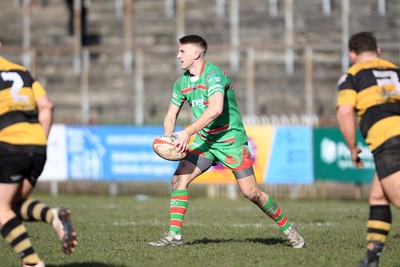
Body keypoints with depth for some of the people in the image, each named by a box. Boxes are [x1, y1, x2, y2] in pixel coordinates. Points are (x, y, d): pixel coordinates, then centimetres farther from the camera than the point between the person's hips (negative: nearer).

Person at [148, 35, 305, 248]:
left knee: (251, 192, -8)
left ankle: (287, 228, 9)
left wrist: (188, 132, -39)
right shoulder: (182, 82, 5)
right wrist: (168, 137, -9)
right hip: (204, 140, 7)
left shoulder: (213, 75, -21)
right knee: (179, 178, -10)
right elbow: (172, 114, 12)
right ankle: (174, 235, -8)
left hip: (230, 140, -7)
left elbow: (216, 108, -37)